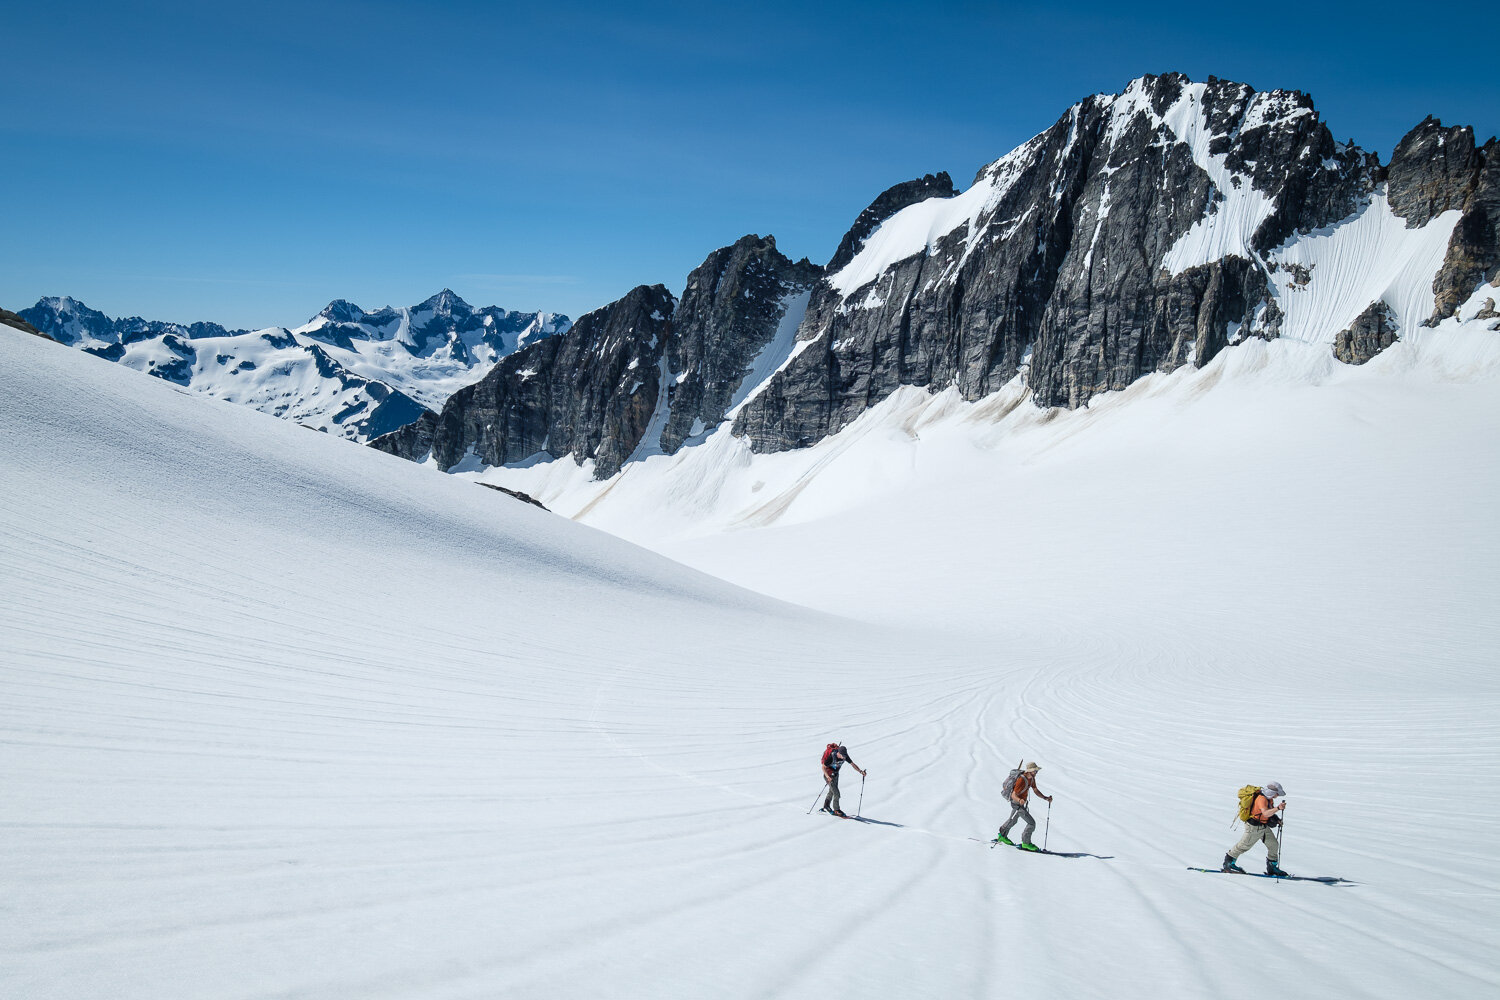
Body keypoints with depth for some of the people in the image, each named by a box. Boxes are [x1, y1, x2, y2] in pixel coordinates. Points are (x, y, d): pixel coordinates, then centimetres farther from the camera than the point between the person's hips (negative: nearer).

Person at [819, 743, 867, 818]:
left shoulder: (845, 756, -18)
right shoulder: (831, 757, -34)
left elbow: (852, 764, -10)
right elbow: (823, 767, -24)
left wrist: (861, 771, -24)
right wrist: (828, 777, -39)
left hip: (836, 774, 7)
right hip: (828, 775, -7)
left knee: (832, 791, 22)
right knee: (836, 793, -13)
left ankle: (826, 806, 42)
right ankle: (836, 811, 0)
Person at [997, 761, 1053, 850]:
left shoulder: (1031, 778, -6)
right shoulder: (1022, 780, -33)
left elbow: (1036, 790, -1)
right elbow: (1014, 795, -32)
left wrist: (1045, 797, -15)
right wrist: (1019, 800, -53)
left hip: (1021, 802, 10)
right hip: (1017, 803, -10)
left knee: (1013, 820, 29)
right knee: (1032, 823, -11)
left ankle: (1002, 836, 47)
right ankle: (1026, 843, 2)